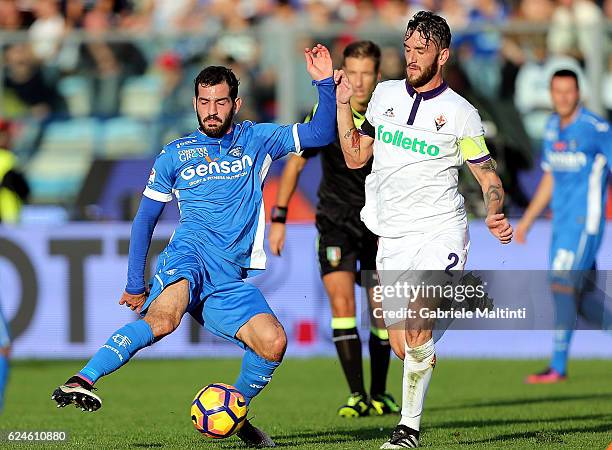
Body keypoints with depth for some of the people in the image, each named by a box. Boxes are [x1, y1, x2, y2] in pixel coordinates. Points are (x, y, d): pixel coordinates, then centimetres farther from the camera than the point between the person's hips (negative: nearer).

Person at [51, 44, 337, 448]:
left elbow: (321, 134, 13)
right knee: (165, 316, -36)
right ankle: (82, 381, -46)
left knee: (274, 342, -20)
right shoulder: (175, 155, 14)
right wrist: (135, 285, 14)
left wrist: (325, 83, -1)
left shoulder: (256, 140, 18)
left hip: (230, 277, 3)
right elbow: (145, 219, 19)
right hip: (191, 252, -3)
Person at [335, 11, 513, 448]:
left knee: (418, 329, -20)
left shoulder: (460, 113, -3)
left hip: (440, 232, -4)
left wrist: (496, 214, -17)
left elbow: (488, 175, 2)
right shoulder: (385, 94, 9)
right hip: (392, 236, 4)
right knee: (401, 345, 2)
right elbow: (356, 157, 16)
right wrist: (342, 106, 6)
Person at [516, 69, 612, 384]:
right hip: (561, 222, 7)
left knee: (563, 286, -13)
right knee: (581, 293, 8)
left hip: (585, 221, -7)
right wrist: (528, 219, 22)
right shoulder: (552, 128, 12)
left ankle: (558, 367, -10)